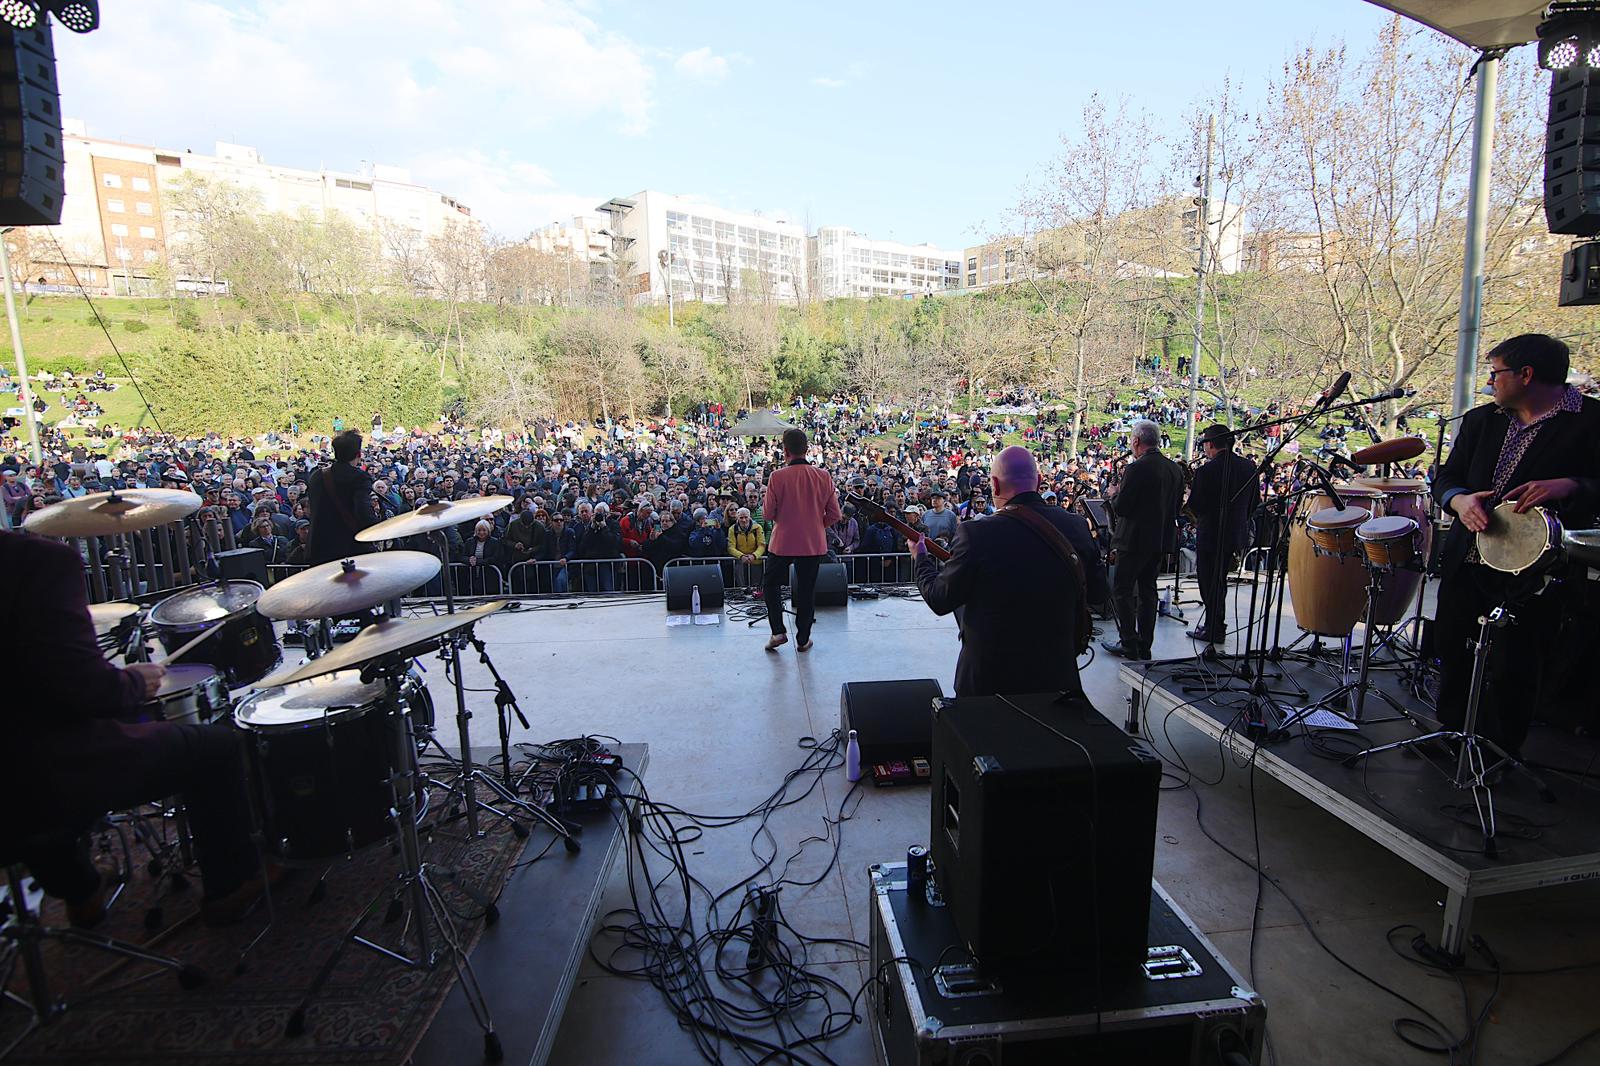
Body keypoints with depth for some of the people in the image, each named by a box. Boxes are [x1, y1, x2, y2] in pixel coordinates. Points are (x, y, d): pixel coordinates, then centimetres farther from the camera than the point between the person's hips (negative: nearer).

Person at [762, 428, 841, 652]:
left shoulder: (777, 476, -14)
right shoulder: (823, 476, -6)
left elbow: (768, 514, -7)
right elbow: (835, 515, -2)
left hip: (783, 542, -2)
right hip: (814, 543, 2)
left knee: (771, 583, 20)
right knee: (807, 590, 14)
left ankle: (778, 631, 13)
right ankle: (803, 640, 22)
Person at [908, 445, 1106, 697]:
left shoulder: (976, 533, -20)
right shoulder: (1077, 526, -8)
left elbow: (940, 600, -8)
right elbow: (1097, 593, 7)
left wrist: (921, 558, 11)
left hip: (988, 679, -2)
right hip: (1057, 675, 3)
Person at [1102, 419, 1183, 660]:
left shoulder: (1136, 469, -18)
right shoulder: (1175, 469, 6)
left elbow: (1121, 507, -17)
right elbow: (1177, 506, 12)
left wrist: (1115, 494, 2)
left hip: (1134, 540, -8)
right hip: (1161, 540, 8)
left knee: (1122, 591, 3)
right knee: (1147, 590, 14)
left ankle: (1129, 643, 4)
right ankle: (1144, 646, 19)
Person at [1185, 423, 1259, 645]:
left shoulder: (1206, 471, -19)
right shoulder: (1250, 467, 1)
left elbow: (1195, 507, -16)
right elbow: (1254, 503, 8)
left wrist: (1190, 492, 2)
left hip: (1210, 536, -7)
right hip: (1237, 535, 7)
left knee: (1210, 584, 5)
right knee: (1220, 581, 21)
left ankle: (1214, 630, 13)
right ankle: (1215, 626, 31)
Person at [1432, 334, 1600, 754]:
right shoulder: (1481, 420, 10)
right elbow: (1446, 477, 8)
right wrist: (1459, 499, -13)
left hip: (1534, 572, -5)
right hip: (1468, 561, 5)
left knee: (1512, 671, 4)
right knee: (1451, 651, 15)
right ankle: (1452, 734, 35)